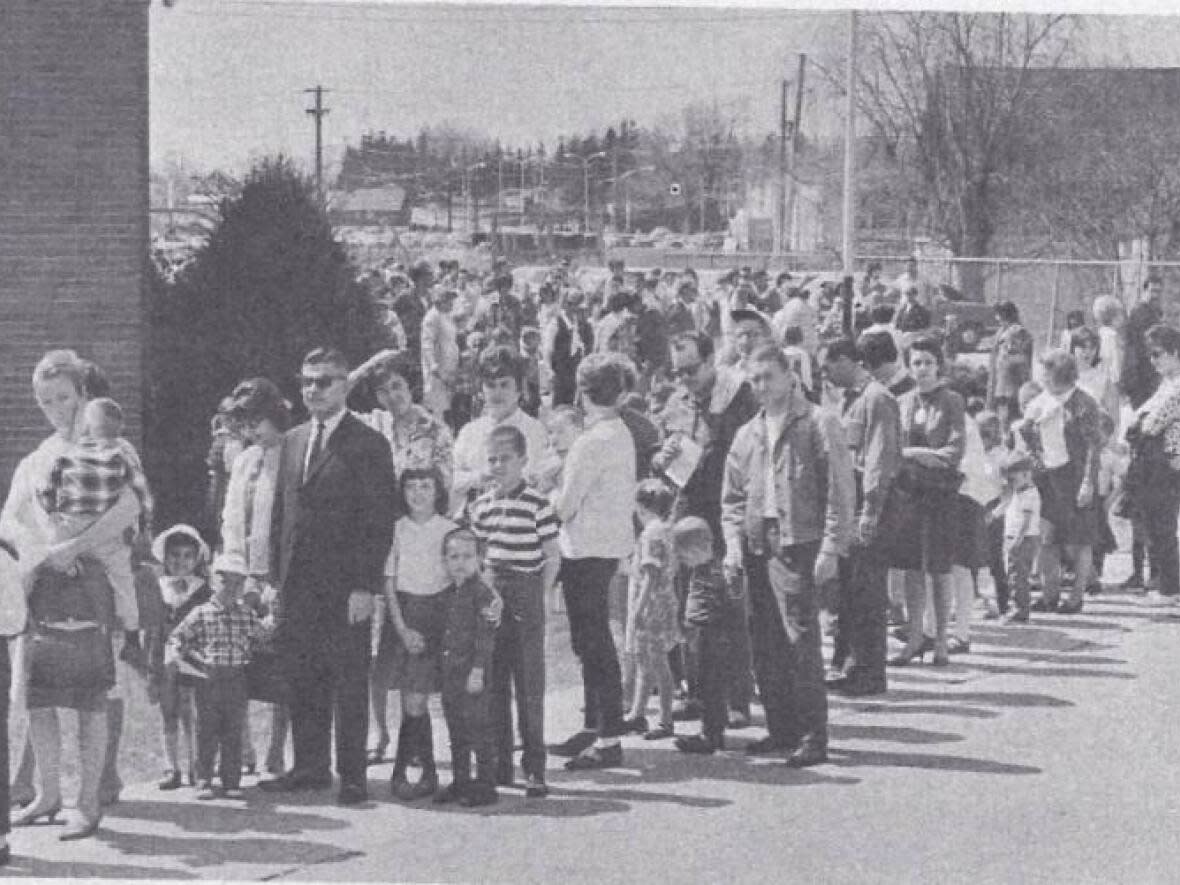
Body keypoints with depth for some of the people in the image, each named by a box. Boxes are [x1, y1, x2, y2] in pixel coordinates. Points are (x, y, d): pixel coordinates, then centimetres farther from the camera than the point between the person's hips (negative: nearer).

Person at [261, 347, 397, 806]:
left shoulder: (368, 444, -5)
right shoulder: (293, 441, 15)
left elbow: (380, 521, -8)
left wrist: (366, 586, -14)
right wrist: (276, 574, 10)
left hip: (345, 588, -6)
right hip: (297, 587, 6)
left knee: (349, 683, 0)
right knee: (302, 681, 8)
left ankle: (352, 775, 5)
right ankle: (310, 767, 18)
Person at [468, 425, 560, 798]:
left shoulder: (537, 504, -5)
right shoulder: (481, 505, 9)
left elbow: (552, 557, -2)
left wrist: (540, 598, -7)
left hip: (526, 596, -4)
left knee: (529, 685, -3)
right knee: (493, 685, 7)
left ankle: (534, 768, 2)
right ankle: (499, 764, 15)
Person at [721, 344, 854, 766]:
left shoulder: (818, 424, -1)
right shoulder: (747, 435, 17)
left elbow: (840, 492, -6)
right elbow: (732, 498, 20)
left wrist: (831, 548, -13)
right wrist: (734, 545, 6)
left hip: (798, 546, -6)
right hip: (757, 550, 6)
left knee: (801, 640, -9)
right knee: (764, 645, 7)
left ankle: (813, 736, -5)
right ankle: (781, 728, 18)